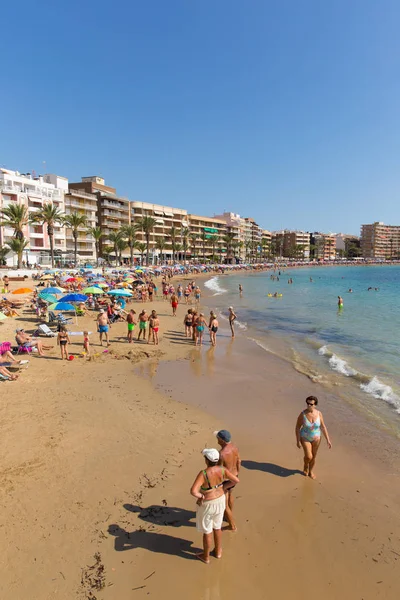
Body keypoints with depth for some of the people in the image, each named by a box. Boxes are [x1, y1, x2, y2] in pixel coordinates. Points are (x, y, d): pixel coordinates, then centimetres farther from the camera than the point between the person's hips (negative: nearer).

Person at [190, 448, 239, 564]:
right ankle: (218, 551, 47)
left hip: (207, 504, -5)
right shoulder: (222, 470, -19)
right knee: (217, 527, 29)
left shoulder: (203, 474, -34)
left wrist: (200, 496, -21)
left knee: (206, 531, 19)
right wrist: (224, 486, 5)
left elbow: (193, 491, -42)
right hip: (220, 500, 5)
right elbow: (237, 480, -9)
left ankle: (206, 557, 40)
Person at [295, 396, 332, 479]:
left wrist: (328, 440, -5)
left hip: (316, 438, 2)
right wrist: (298, 441, -12)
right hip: (305, 438, -2)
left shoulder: (319, 414, -16)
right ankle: (306, 465, 28)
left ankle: (311, 471, 41)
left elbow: (323, 427, -5)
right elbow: (297, 427, -13)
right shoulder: (302, 414, -22)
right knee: (308, 457, -7)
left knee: (313, 456, 14)